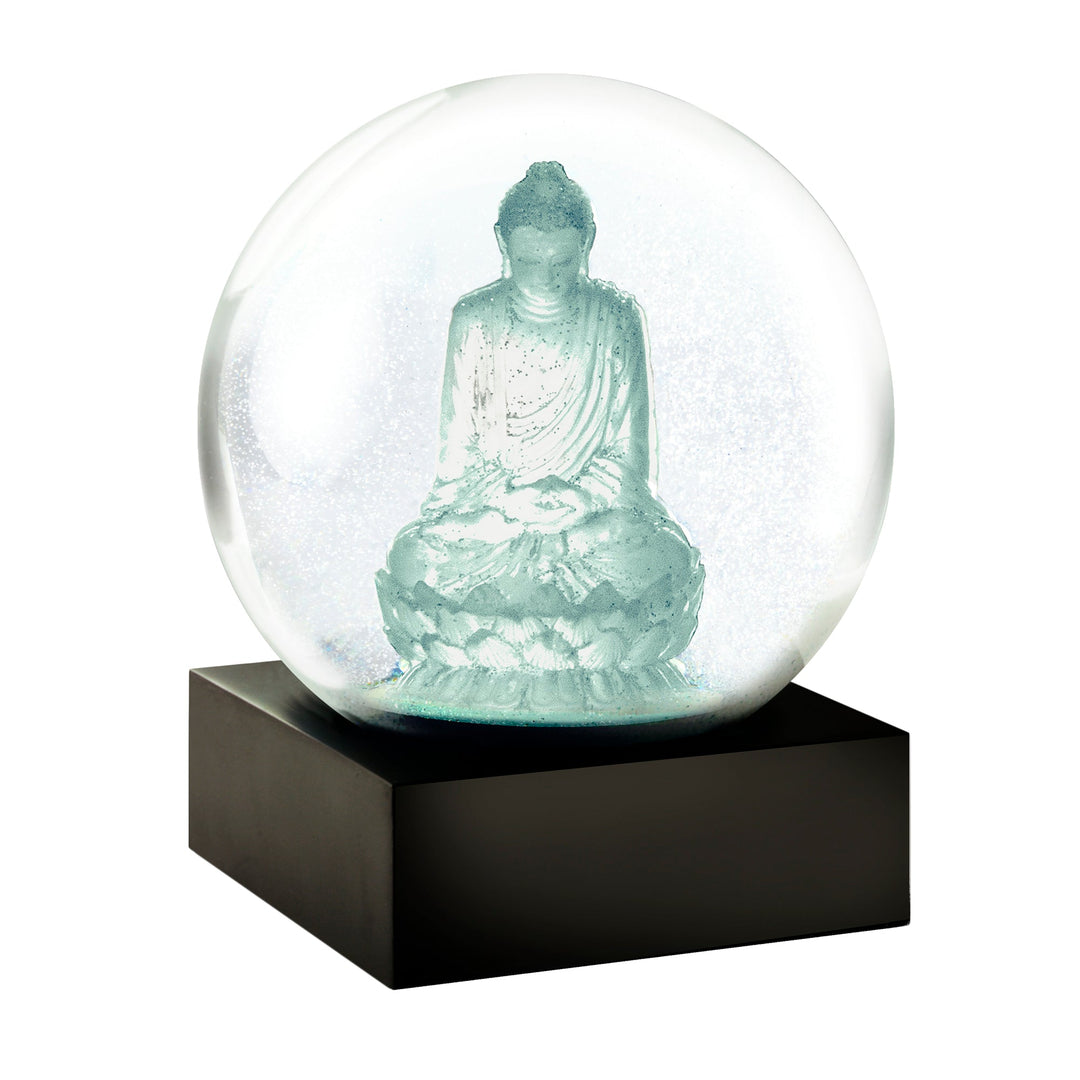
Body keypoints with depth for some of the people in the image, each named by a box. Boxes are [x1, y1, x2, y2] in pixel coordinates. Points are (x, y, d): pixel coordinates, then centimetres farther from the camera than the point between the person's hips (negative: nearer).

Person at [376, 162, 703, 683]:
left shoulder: (617, 318, -1)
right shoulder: (473, 319, 1)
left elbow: (628, 449, 1)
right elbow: (457, 444, 2)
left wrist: (580, 496, -19)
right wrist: (508, 498, -17)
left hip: (594, 499, 0)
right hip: (490, 499, 1)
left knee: (666, 563, -33)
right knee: (417, 561, -31)